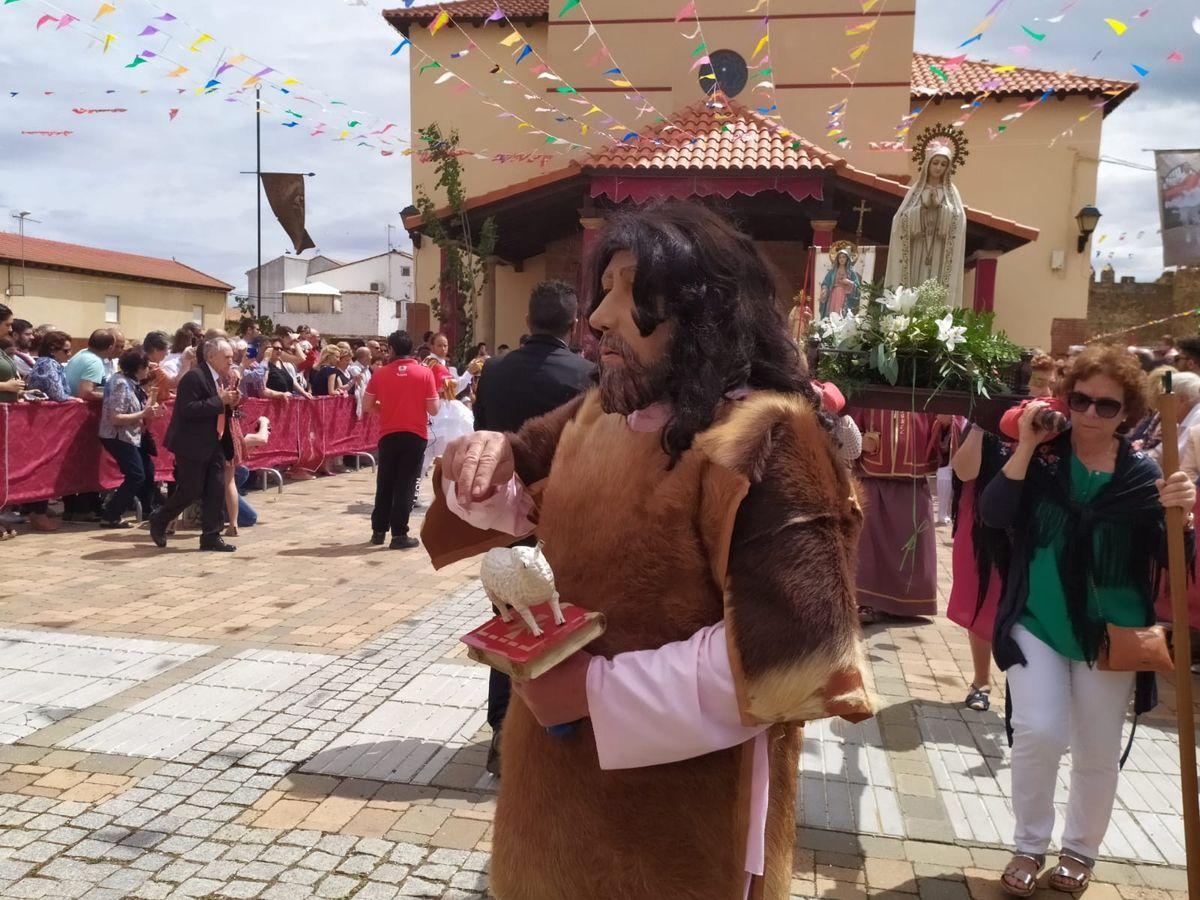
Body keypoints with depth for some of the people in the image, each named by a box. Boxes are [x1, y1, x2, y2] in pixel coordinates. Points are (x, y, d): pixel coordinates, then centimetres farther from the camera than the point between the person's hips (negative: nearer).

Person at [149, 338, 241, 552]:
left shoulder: (220, 379, 12)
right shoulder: (194, 377, -15)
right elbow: (188, 410, -24)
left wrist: (230, 403, 1)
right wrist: (219, 401, -23)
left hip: (215, 445, 8)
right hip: (193, 446, -8)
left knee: (216, 490, 4)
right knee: (191, 491, -1)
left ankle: (211, 537, 9)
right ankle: (158, 520, 23)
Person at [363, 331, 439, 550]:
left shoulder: (381, 373, -2)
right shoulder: (425, 373, -6)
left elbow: (367, 406, 1)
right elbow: (433, 409, -6)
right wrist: (436, 392, 12)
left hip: (388, 435, 2)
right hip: (415, 435, -2)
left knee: (384, 483, 13)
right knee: (405, 484, 2)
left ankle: (379, 530, 21)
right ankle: (399, 534, 2)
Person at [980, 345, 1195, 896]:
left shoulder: (1141, 473, -4)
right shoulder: (1043, 455, -5)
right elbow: (993, 515, -18)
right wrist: (1025, 447, -23)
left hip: (1108, 633, 1)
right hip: (1036, 622, -1)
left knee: (1098, 755, 12)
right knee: (1038, 733, -12)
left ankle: (1080, 851, 37)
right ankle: (1029, 846, 14)